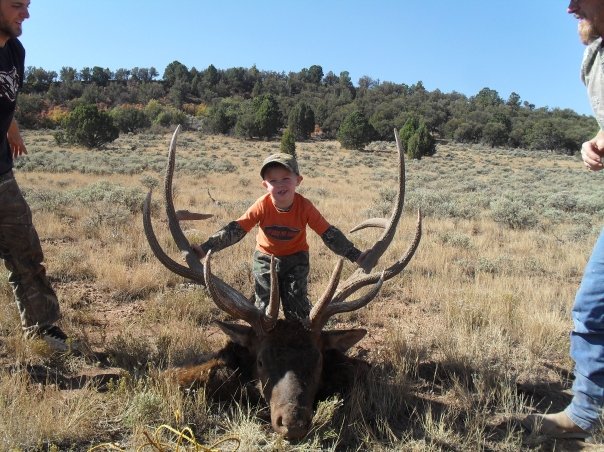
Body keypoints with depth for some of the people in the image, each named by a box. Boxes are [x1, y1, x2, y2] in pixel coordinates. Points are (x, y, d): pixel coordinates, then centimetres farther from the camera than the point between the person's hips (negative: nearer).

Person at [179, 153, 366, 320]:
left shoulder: (305, 206, -24)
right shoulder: (262, 206, -25)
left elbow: (329, 234, -19)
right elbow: (235, 230, -23)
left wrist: (356, 256, -22)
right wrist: (205, 248, -29)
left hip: (296, 259, 0)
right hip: (265, 259, 1)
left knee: (297, 305, -1)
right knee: (264, 306, 3)